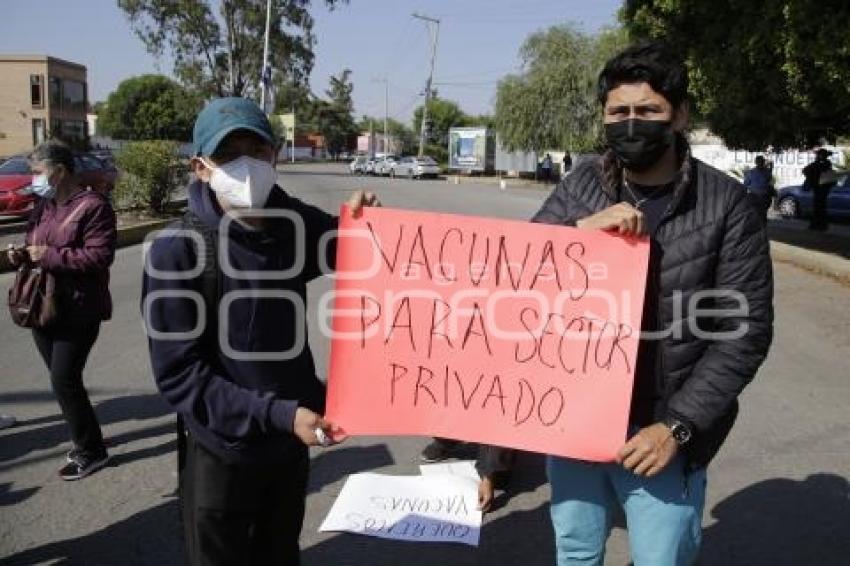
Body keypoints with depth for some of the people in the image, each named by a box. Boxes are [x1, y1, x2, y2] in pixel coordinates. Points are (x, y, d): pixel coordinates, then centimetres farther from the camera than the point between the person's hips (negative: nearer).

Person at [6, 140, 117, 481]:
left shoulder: (92, 205, -12)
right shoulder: (43, 206, 14)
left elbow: (100, 257, -21)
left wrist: (49, 256, -21)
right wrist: (22, 256, 1)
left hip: (78, 311, -8)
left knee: (64, 382, -7)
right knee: (62, 380, 13)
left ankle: (91, 452, 8)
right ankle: (84, 441, 27)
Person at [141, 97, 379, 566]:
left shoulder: (296, 223, -7)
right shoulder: (177, 250, -19)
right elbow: (178, 374, -19)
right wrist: (278, 414, -25)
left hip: (293, 442, 4)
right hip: (220, 450, -4)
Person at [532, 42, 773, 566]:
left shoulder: (725, 204, -10)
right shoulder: (581, 186, -1)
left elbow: (746, 331, -9)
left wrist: (678, 425, -15)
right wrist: (582, 228, -23)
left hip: (660, 433, -3)